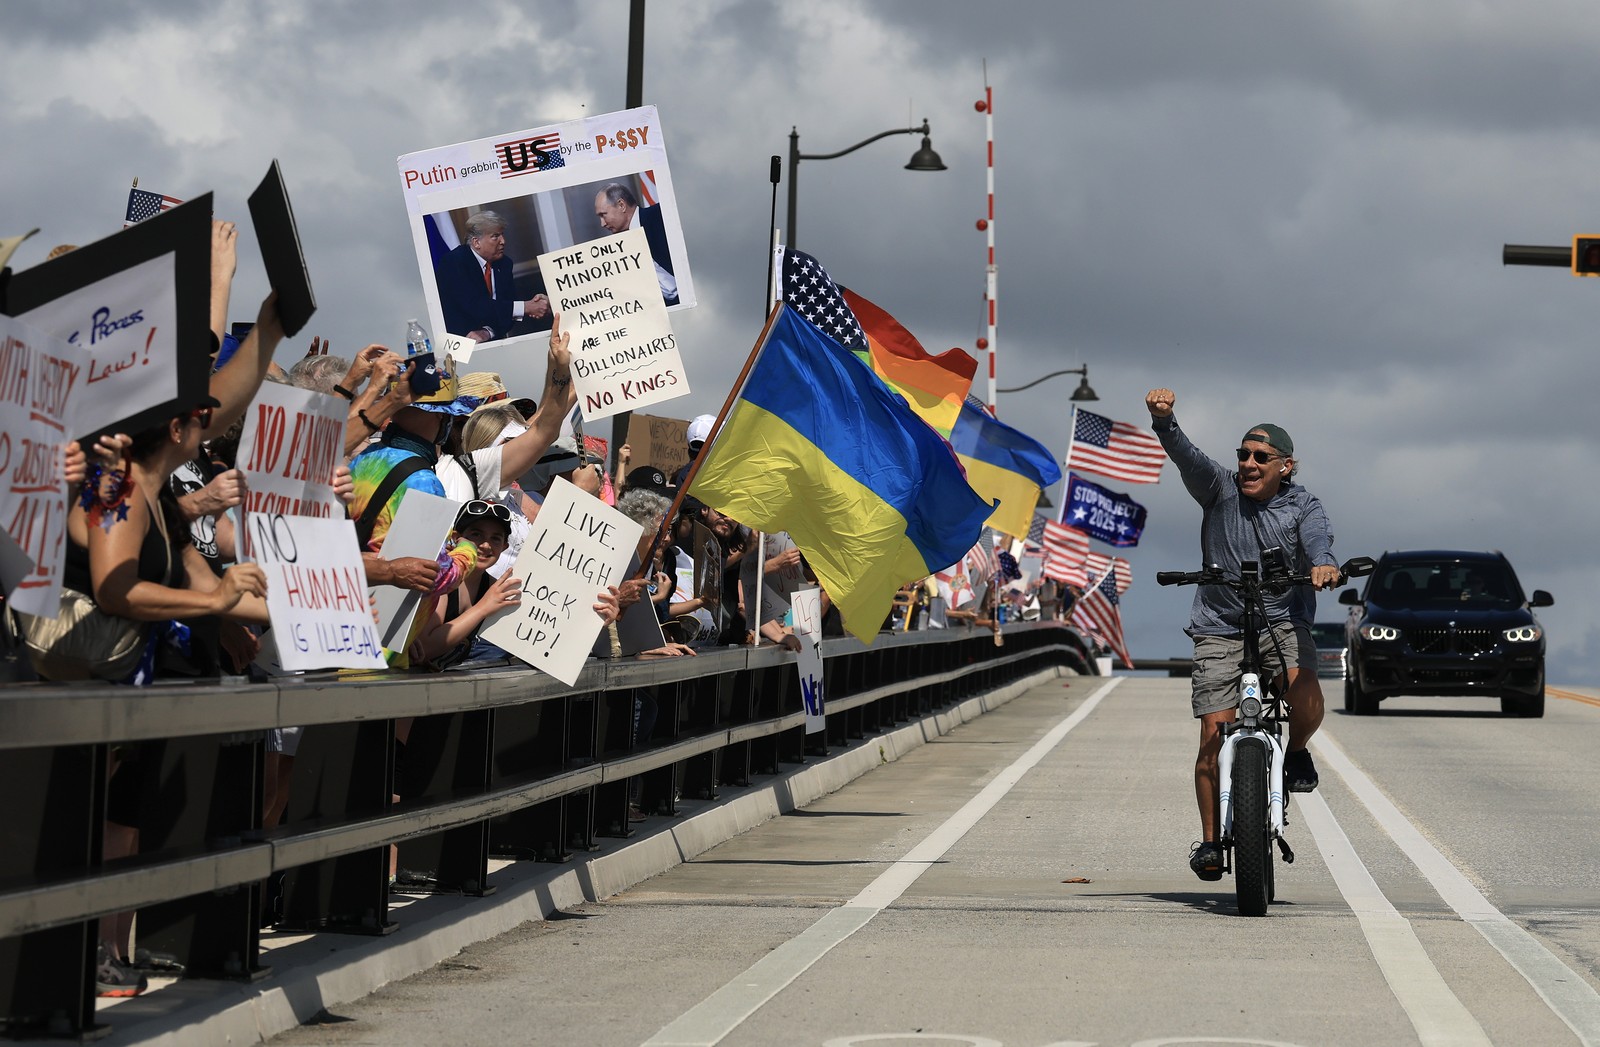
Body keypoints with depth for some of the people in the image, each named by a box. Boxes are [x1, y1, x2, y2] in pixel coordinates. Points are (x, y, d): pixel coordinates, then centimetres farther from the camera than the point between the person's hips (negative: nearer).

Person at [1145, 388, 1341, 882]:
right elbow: (1185, 454, -17)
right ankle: (1209, 840, 3)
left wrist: (1322, 563, -44)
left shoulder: (1302, 505, 0)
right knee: (1214, 735, -7)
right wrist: (1163, 420, -38)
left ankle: (1297, 754, 5)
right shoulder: (1221, 488, -1)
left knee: (1305, 692, -28)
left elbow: (1316, 536, -21)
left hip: (1283, 622, 0)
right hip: (1220, 625, 0)